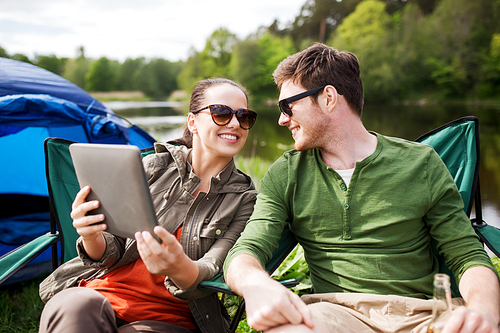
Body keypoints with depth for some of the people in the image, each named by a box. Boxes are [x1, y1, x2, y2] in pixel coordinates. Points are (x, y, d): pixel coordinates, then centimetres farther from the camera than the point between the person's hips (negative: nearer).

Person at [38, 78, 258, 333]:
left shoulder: (244, 198, 1)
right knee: (72, 307, -32)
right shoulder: (154, 166, 3)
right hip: (104, 293, 1)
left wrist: (180, 268, -35)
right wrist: (91, 238, -20)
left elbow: (211, 272, -11)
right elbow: (112, 253, 5)